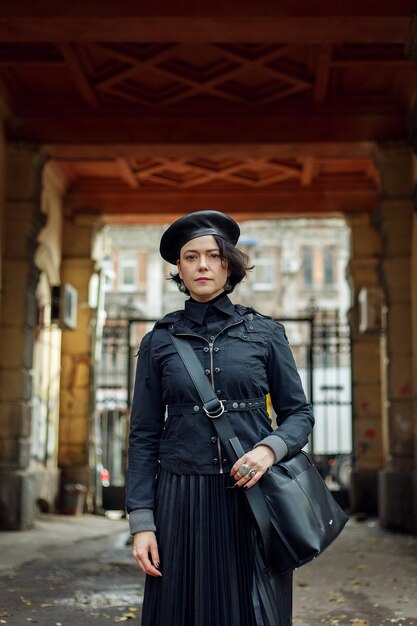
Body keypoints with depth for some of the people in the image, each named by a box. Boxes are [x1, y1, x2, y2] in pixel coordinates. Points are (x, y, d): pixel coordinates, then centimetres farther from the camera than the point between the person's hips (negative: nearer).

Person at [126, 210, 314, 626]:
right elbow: (144, 436, 4)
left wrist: (270, 448, -15)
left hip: (252, 496, 0)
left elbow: (299, 413, 7)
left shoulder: (265, 333, 4)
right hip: (183, 500, 0)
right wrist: (141, 522, -3)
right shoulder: (159, 341, 5)